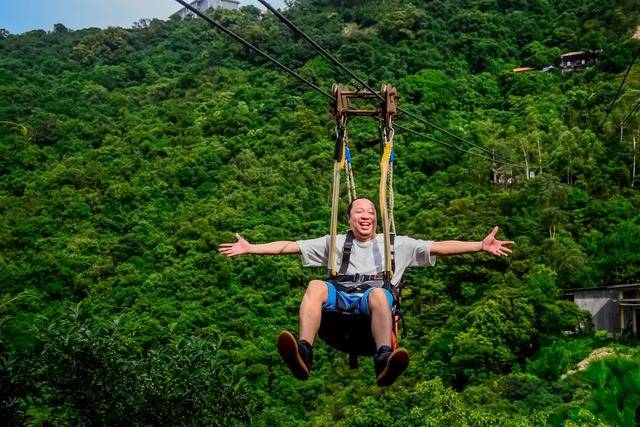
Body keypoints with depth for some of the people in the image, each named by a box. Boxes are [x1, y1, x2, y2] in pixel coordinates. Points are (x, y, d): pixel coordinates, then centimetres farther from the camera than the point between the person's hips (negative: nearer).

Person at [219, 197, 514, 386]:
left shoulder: (396, 243, 25)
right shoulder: (335, 242, 28)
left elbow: (438, 247, 16)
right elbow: (291, 246, 22)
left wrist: (480, 246, 5)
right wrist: (251, 248, 12)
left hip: (374, 297, -1)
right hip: (340, 294, 1)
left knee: (378, 293, -37)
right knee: (316, 285, -31)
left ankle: (384, 360, -64)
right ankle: (303, 354, -53)